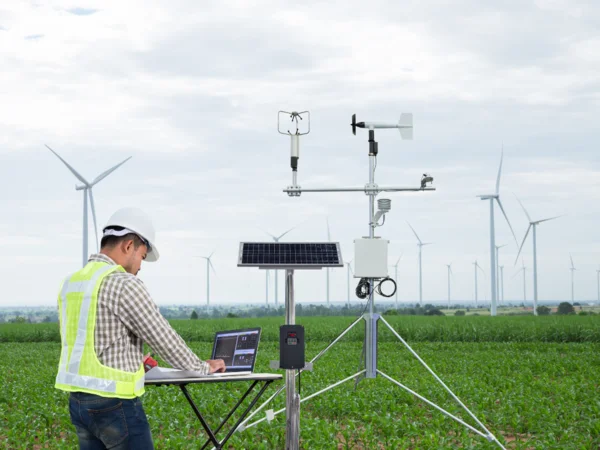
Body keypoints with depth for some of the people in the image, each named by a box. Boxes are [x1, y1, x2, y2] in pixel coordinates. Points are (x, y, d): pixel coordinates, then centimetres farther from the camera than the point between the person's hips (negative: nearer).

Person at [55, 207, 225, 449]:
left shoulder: (71, 284, 11)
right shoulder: (124, 285, -16)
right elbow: (164, 338, -11)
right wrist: (203, 367, 5)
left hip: (80, 401, 8)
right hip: (115, 404, -8)